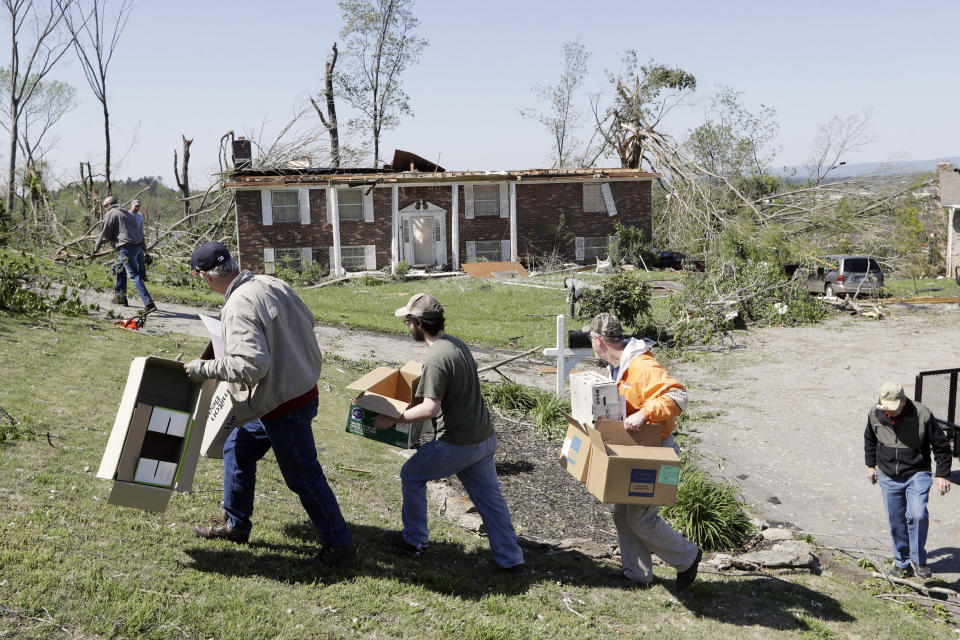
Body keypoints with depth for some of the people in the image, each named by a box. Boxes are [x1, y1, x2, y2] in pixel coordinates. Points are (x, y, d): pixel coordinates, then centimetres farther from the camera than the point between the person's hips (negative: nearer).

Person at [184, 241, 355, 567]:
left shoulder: (239, 308, -25)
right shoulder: (272, 284, 1)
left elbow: (251, 365, -32)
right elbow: (307, 320, 13)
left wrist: (205, 368, -20)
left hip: (286, 406, -10)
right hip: (301, 388, 10)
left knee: (304, 478, 4)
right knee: (237, 450, 22)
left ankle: (340, 543, 18)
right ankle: (235, 524, 36)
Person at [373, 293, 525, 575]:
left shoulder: (436, 359, -21)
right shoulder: (458, 344, 9)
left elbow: (431, 408, -28)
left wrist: (392, 419, -19)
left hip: (458, 443, -9)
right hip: (484, 437, 9)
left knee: (412, 475, 13)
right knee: (489, 498, 14)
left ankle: (414, 540, 25)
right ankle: (510, 560, 17)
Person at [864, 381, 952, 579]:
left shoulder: (922, 415, -18)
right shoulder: (875, 414, -7)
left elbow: (941, 445, -6)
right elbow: (869, 439, 14)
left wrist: (942, 475, -6)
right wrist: (871, 465, 16)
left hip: (917, 475, -3)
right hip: (888, 477, 3)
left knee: (918, 515, -21)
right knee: (896, 522, 8)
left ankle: (918, 560, -2)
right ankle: (902, 564, 24)